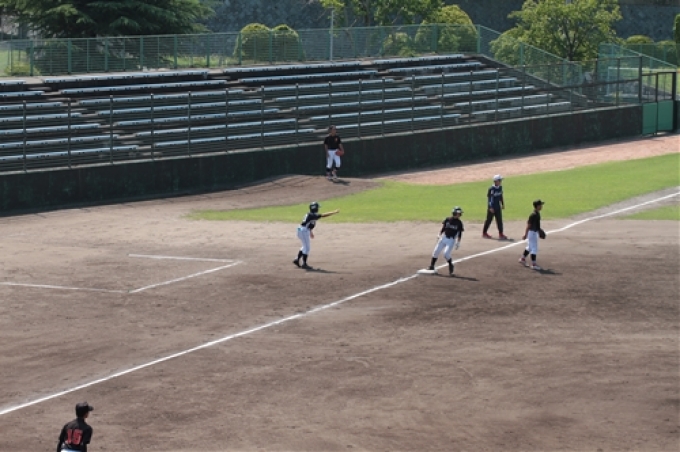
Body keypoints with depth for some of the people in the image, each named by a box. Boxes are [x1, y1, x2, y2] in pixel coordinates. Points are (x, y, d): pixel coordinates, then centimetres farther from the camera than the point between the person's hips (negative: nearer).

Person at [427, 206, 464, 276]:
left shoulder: (459, 223, -4)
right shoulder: (447, 220, 1)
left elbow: (460, 234, -2)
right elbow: (443, 228, 8)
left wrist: (458, 243, -6)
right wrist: (439, 236, 2)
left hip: (451, 240, -3)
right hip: (444, 238, 3)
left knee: (446, 253, -17)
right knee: (436, 251, 0)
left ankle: (451, 266, 5)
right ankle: (431, 266, 13)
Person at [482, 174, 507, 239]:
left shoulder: (500, 187, 5)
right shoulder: (491, 189, -18)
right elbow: (489, 198, -19)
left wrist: (502, 204, 17)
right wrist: (490, 207, -21)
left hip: (498, 207, 7)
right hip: (492, 207, -7)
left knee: (499, 220, 4)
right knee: (489, 220, 4)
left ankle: (501, 234, 7)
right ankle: (484, 233, 17)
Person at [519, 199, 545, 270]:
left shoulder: (537, 214, 7)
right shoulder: (533, 215, -23)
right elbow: (528, 225, -22)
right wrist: (525, 235, -21)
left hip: (535, 232, 10)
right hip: (532, 232, -10)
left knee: (530, 247, 22)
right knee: (534, 248, -5)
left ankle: (522, 259, 36)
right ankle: (533, 264, -2)